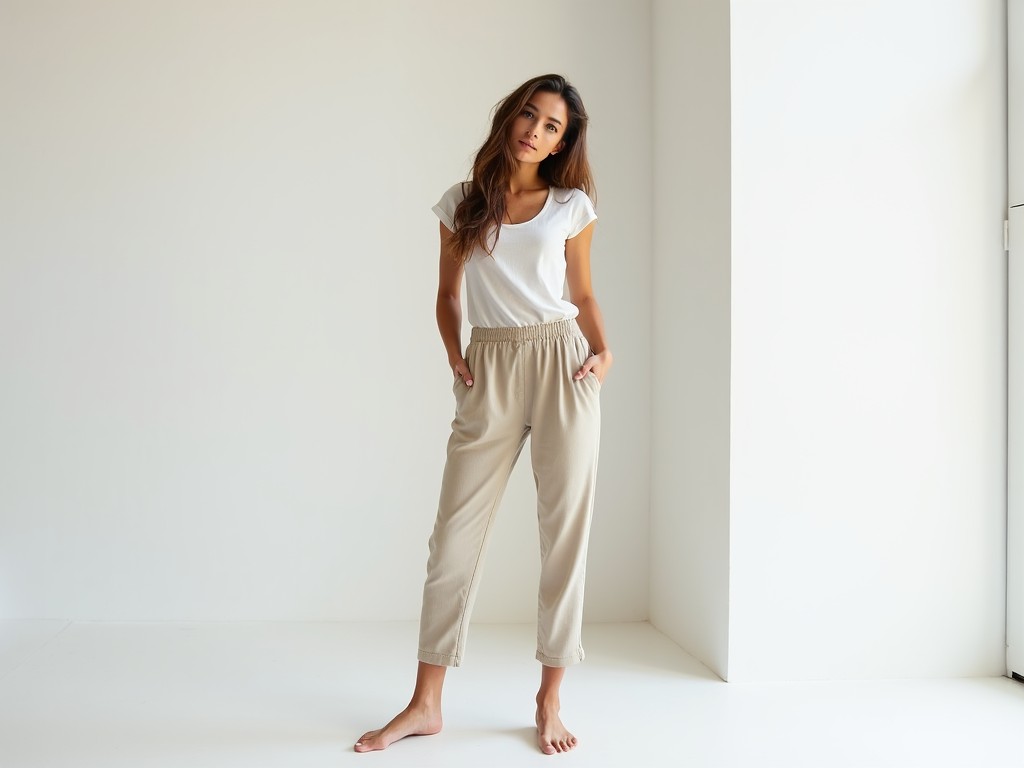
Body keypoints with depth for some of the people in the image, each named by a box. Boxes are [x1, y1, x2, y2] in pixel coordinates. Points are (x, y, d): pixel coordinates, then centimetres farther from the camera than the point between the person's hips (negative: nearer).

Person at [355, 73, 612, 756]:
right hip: (491, 372, 1)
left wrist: (604, 351, -3)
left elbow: (584, 295, 14)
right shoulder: (462, 203, 10)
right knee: (456, 531, 1)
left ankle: (550, 701, 16)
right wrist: (454, 356, -2)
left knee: (565, 531, 1)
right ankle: (426, 704, 13)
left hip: (562, 363, 0)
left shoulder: (572, 206, 9)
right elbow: (448, 295, 13)